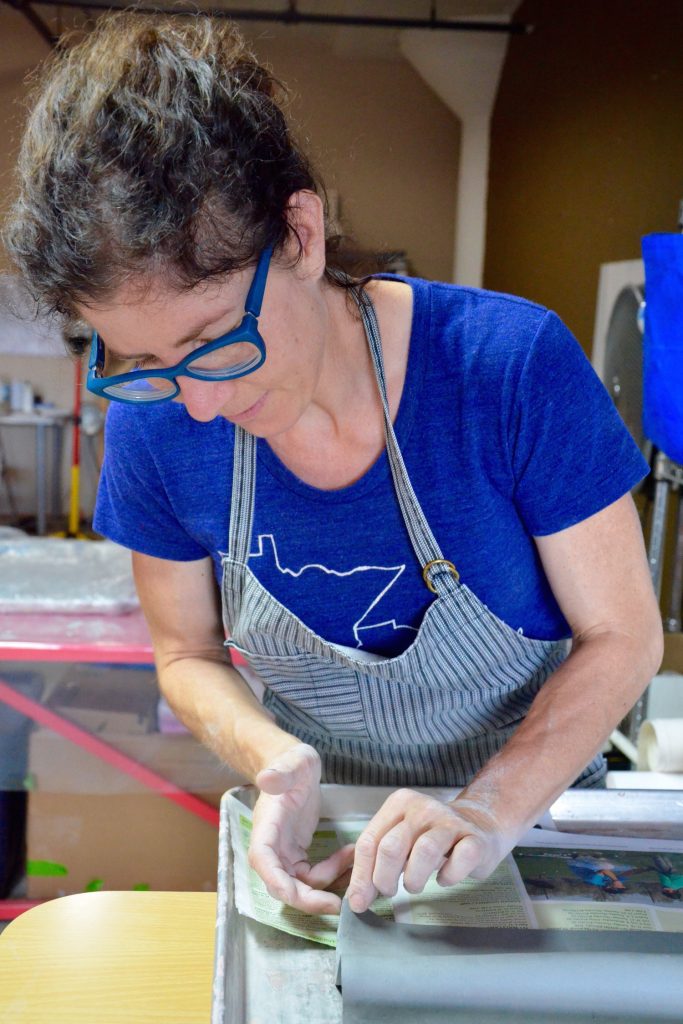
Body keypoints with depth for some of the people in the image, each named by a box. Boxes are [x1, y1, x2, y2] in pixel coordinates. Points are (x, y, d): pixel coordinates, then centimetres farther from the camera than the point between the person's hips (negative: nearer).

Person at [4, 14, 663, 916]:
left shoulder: (514, 367, -25)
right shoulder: (154, 428, -17)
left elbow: (623, 637, -16)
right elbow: (189, 653, -3)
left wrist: (492, 810, -29)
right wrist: (273, 758, -22)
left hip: (530, 814, -2)